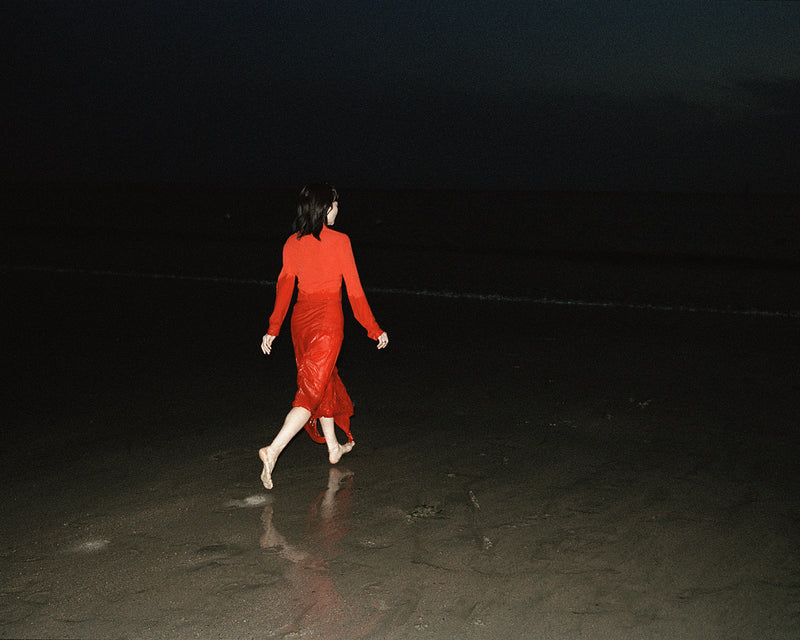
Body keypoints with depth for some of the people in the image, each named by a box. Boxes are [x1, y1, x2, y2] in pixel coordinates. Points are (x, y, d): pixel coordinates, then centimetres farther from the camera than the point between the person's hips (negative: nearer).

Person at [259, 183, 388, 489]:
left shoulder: (292, 243, 2)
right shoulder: (339, 242, -11)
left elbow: (284, 288, 5)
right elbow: (354, 290, -8)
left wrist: (273, 330, 13)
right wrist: (374, 329, 0)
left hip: (300, 317, 6)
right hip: (328, 319, -6)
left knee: (324, 382, 22)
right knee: (312, 390, -4)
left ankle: (334, 447, 36)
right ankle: (273, 450, -18)